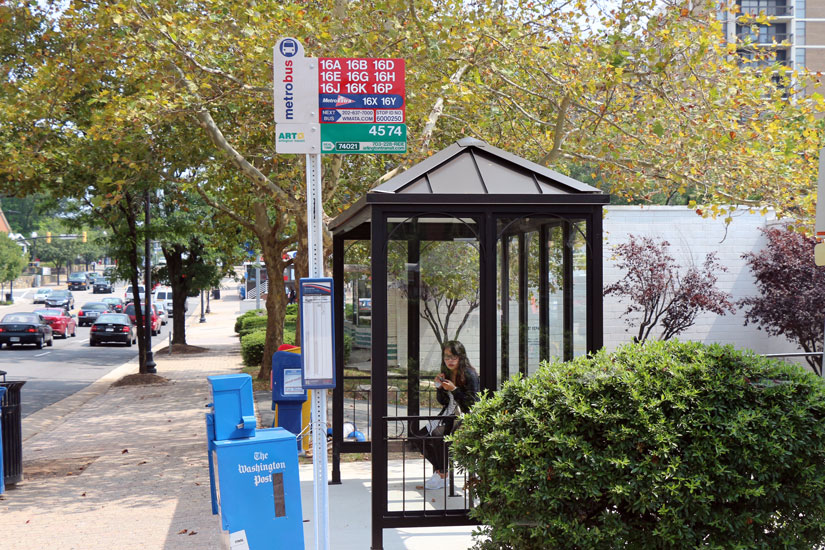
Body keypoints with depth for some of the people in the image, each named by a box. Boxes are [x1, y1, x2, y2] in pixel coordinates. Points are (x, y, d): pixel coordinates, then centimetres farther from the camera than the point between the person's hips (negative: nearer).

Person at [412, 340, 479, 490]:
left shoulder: (470, 375, -11)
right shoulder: (446, 374, 10)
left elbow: (472, 402, -14)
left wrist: (454, 389, -19)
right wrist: (439, 387, -4)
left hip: (465, 417, -8)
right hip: (449, 415, 8)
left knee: (438, 435, -31)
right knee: (419, 436, -7)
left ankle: (442, 474, -17)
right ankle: (439, 469, 0)